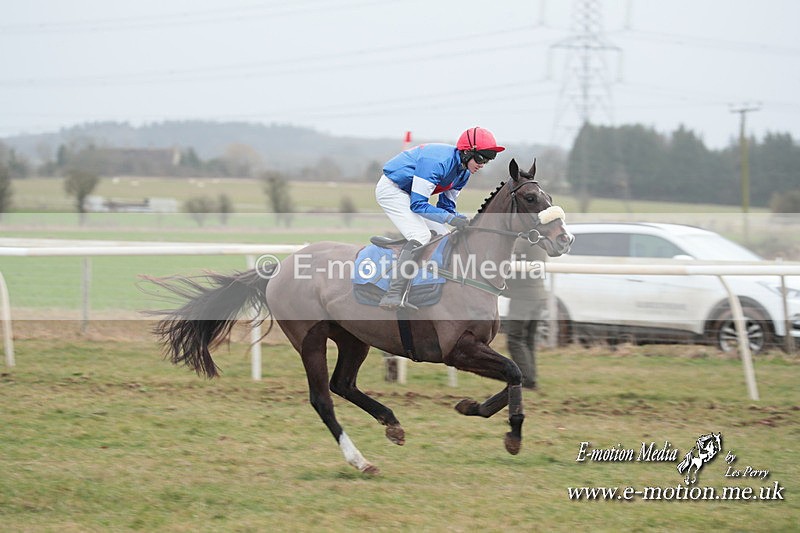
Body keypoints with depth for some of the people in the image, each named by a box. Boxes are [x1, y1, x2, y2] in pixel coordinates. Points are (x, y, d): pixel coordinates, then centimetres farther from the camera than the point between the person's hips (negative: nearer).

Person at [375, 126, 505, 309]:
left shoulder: (463, 172, -2)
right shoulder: (438, 162, -32)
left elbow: (446, 206, 6)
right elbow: (417, 204, -30)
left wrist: (463, 220, -13)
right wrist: (450, 218, -35)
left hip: (409, 194, 10)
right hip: (391, 190, -10)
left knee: (441, 236, 4)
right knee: (420, 236, -25)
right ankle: (393, 296, -30)